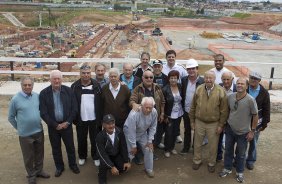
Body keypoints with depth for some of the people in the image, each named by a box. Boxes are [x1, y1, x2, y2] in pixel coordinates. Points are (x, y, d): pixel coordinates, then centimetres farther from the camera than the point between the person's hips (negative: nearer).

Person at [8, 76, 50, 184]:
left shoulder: (37, 96, -5)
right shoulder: (15, 99, -13)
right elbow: (11, 117, -1)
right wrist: (19, 128, 2)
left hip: (39, 131, 3)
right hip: (25, 134, -3)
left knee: (39, 154, 18)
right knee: (28, 157, 12)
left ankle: (39, 171, 40)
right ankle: (31, 175, 32)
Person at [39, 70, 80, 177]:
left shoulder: (68, 91, -6)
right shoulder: (44, 93, -8)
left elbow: (74, 109, -3)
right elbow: (43, 113, -9)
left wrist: (67, 122, -10)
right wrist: (55, 125, -12)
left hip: (67, 124, 0)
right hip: (53, 126, 0)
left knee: (70, 146, 12)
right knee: (56, 148, 15)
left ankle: (73, 164, 34)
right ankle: (59, 167, 34)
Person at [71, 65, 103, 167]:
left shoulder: (96, 85, -4)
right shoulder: (75, 86, -5)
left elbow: (100, 103, -2)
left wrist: (100, 117, -5)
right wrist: (74, 117, -6)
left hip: (94, 118, 0)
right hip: (81, 119, 0)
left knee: (95, 139, 12)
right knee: (81, 139, 15)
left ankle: (95, 157, 30)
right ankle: (82, 156, 35)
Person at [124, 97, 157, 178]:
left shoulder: (154, 112, -24)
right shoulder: (134, 114, -38)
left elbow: (153, 127, -10)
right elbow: (131, 132, -29)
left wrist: (150, 141, -10)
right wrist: (133, 146, -19)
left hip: (143, 133, 4)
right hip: (130, 132, -4)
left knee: (149, 149, -3)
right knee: (131, 153, -8)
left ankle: (149, 169, 19)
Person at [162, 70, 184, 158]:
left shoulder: (180, 87, -3)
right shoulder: (165, 89, -15)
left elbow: (182, 99, 5)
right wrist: (165, 116, -10)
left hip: (178, 114, 4)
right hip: (169, 115, -4)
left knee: (175, 132, 16)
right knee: (168, 133, 6)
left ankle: (172, 147, 35)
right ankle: (167, 149, 25)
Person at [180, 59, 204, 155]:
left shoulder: (202, 81, -15)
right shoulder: (184, 80, -2)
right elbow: (182, 94, 5)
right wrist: (182, 107, 4)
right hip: (186, 111, 4)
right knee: (187, 130, 18)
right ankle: (186, 147, 34)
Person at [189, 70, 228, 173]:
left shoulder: (220, 91, -13)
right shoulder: (199, 89, -7)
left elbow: (224, 110, -8)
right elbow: (193, 107, 2)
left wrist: (221, 125, -7)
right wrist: (192, 121, 4)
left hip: (214, 124, -2)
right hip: (199, 122, 2)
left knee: (213, 146, 13)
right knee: (197, 143, 16)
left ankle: (211, 163, 36)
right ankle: (197, 161, 38)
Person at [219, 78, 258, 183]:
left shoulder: (250, 100, -20)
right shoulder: (230, 97, -8)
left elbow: (255, 116, -11)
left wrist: (252, 131, -8)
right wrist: (225, 123, 10)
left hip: (243, 132, -3)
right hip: (230, 129, 3)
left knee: (241, 153, 14)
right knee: (228, 150, 17)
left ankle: (239, 172, 34)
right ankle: (227, 169, 37)